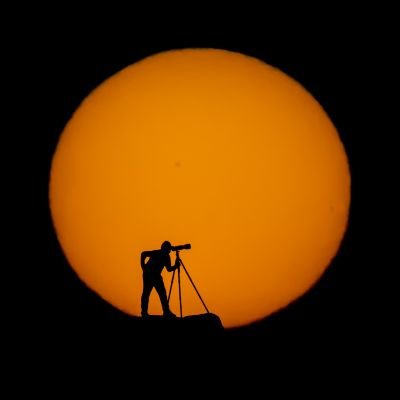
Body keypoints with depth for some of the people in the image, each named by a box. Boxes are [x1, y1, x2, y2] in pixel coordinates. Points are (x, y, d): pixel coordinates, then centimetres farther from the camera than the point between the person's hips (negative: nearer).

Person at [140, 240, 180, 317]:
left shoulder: (166, 257, 3)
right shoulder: (156, 253, -16)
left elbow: (169, 269, 4)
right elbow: (143, 254, -22)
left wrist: (175, 266, -14)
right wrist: (143, 266, -20)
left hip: (156, 275, 7)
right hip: (148, 274, -7)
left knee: (162, 293, -1)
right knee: (146, 293, -6)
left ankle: (166, 312, 0)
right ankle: (144, 312, -2)